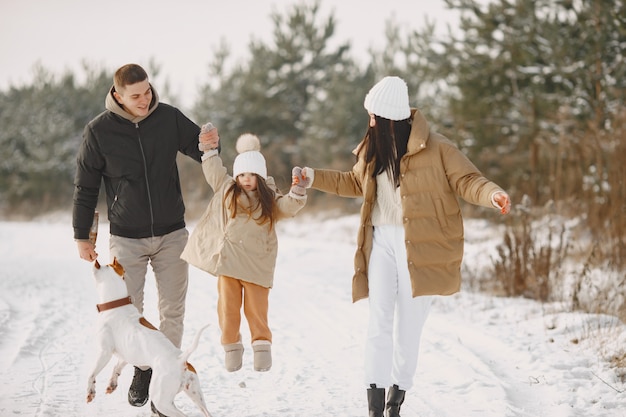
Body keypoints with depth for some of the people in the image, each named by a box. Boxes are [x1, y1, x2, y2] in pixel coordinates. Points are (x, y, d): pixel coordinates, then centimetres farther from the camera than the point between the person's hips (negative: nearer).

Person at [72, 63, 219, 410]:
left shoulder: (169, 118, -6)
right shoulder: (99, 131, -10)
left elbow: (200, 152, 6)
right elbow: (85, 187, -1)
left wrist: (207, 144, -20)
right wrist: (81, 236, 1)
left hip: (172, 234, 1)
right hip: (126, 238, -1)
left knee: (173, 311, 7)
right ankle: (141, 370, 22)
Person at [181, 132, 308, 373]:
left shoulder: (270, 200, 5)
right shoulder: (226, 189, 11)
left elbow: (288, 207, -9)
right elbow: (213, 169, 16)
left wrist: (298, 192, -27)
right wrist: (209, 148, 4)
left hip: (256, 264, -2)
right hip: (227, 261, 2)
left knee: (257, 308, -2)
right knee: (228, 307, 2)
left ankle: (262, 345, 10)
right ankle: (231, 347, 12)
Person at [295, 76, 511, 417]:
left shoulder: (434, 148, -7)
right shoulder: (372, 149, 12)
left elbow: (467, 180, -8)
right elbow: (355, 183, 30)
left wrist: (492, 195, -28)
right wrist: (315, 177, 29)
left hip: (417, 244, -4)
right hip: (381, 239, 4)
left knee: (409, 324, 3)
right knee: (379, 319, -9)